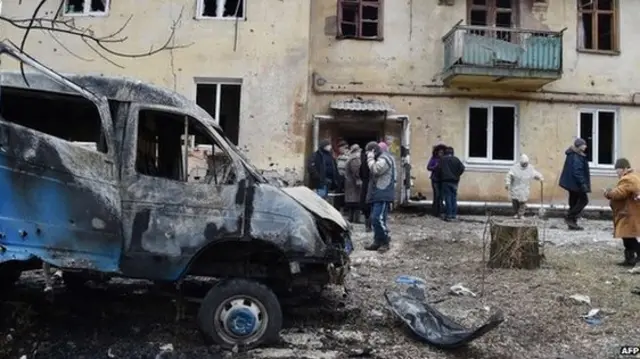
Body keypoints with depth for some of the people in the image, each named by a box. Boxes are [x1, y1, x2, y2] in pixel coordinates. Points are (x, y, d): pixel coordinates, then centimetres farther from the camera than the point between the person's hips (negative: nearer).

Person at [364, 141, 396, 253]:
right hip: (378, 194, 11)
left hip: (383, 195, -11)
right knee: (375, 219, 10)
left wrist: (370, 158, -11)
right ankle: (378, 241, 15)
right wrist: (371, 158, 11)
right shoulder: (381, 158, 23)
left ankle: (385, 242, -5)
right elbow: (374, 172, 21)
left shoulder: (384, 159, -11)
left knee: (378, 218, -15)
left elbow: (375, 169, -24)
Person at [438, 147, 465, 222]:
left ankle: (448, 215, -3)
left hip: (446, 180, -2)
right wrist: (457, 175, 6)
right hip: (454, 181, 2)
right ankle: (454, 215, 12)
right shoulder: (456, 159, 4)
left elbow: (439, 169, -6)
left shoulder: (442, 159, 0)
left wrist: (441, 176, 9)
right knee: (454, 198, 9)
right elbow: (462, 168, -5)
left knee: (447, 198, -1)